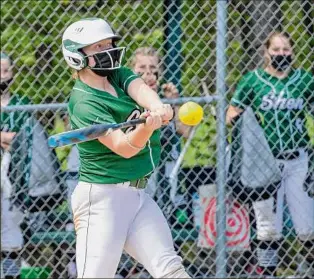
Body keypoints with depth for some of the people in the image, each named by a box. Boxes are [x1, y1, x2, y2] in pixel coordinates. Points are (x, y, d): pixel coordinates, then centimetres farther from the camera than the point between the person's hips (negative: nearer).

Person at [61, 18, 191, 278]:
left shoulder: (118, 75, 7)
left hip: (138, 195, 8)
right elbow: (124, 147, -26)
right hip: (102, 198, -8)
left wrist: (157, 107, -38)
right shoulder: (85, 102, -16)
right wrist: (147, 127, -47)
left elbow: (141, 90, -15)